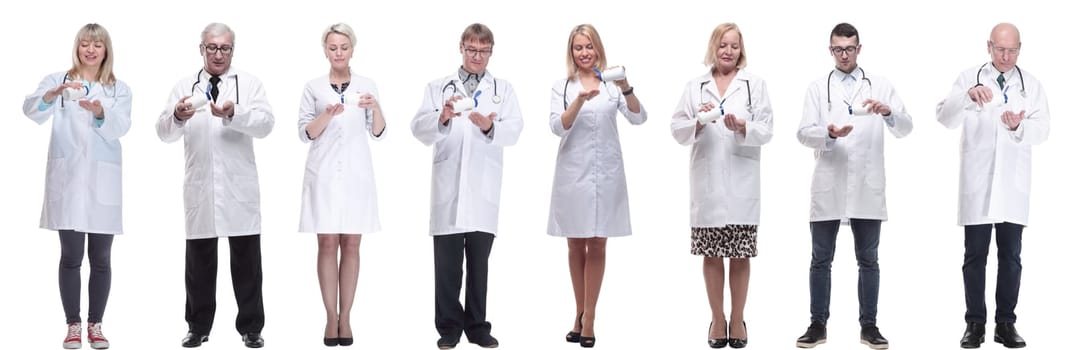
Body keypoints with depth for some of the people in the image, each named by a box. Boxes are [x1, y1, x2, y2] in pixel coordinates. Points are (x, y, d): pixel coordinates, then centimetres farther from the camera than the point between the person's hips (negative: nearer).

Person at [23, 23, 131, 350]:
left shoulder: (119, 89, 10)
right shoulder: (58, 79, 7)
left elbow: (120, 127, -7)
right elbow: (32, 110, -10)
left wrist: (100, 112, -28)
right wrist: (55, 93, -29)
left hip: (103, 181, 1)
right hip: (67, 177, -1)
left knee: (101, 258, 4)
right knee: (71, 256, 1)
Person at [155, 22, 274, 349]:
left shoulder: (250, 84, 5)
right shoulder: (185, 86, 9)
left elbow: (265, 124, -10)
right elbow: (164, 132, 0)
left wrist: (234, 114, -29)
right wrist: (177, 116, -24)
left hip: (239, 187, -1)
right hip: (200, 187, 1)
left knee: (246, 259, 2)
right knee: (199, 259, 7)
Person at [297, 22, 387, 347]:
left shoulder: (366, 85, 6)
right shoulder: (313, 87, 3)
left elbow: (378, 133, 3)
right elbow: (305, 133, -1)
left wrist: (376, 107, -16)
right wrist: (328, 114, -18)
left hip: (355, 174, 1)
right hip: (323, 174, -1)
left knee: (351, 245, 2)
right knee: (327, 244, -1)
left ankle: (345, 317, 6)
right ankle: (331, 317, 3)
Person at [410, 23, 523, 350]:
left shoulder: (503, 89, 10)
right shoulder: (438, 87, 9)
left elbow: (513, 130, -3)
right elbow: (419, 129, -2)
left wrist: (489, 126, -24)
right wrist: (442, 117, -22)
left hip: (484, 189, 1)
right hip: (448, 186, 0)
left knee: (479, 261, 7)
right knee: (447, 261, 2)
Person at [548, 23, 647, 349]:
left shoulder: (612, 85, 2)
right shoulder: (562, 87, 2)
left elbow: (639, 118, -9)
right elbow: (558, 127, -11)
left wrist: (626, 88, -27)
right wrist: (581, 100, -27)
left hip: (606, 173, 0)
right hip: (573, 172, 1)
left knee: (597, 246, 2)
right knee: (576, 247, 9)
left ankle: (588, 318, 6)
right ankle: (581, 312, 22)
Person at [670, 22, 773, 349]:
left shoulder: (755, 84, 6)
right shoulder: (695, 86, 9)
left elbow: (766, 131, -2)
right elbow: (677, 130, 3)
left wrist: (742, 127, -21)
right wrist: (698, 122, -16)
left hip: (741, 182, -1)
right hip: (706, 181, 1)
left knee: (740, 255, 3)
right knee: (712, 254, 6)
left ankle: (737, 319, 15)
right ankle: (717, 318, 17)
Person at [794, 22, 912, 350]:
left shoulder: (880, 85, 6)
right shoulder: (818, 88, 7)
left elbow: (905, 128, -1)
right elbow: (804, 133, -2)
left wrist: (888, 112, -22)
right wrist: (829, 134, -22)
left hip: (867, 187, 0)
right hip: (828, 187, 0)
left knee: (868, 260, 5)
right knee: (821, 259, 4)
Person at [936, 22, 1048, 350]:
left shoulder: (1031, 85, 8)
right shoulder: (969, 78, 3)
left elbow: (1042, 129, -2)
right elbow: (945, 118, -9)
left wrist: (1019, 127, -24)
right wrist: (968, 96, -28)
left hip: (1013, 184, 2)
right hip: (978, 183, -1)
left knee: (1010, 256, 5)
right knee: (975, 256, 2)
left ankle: (1006, 323, 11)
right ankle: (975, 323, 8)